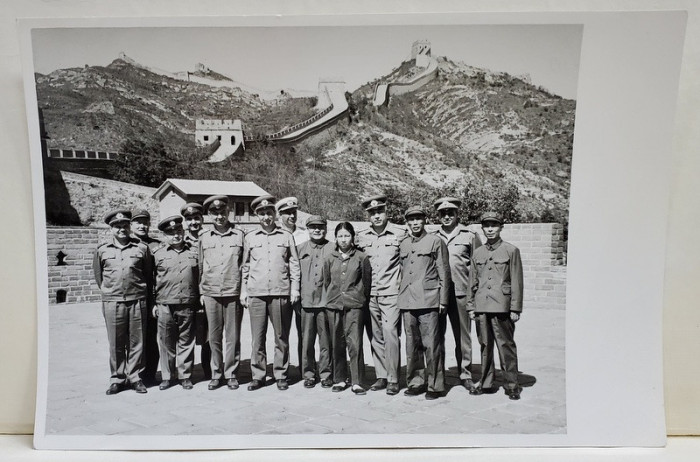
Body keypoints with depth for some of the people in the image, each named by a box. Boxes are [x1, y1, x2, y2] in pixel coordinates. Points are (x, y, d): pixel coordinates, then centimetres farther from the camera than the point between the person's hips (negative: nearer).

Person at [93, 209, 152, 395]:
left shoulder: (142, 248, 4)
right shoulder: (102, 250, 6)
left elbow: (149, 274, 12)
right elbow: (98, 275, 18)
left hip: (137, 302, 0)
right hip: (112, 302, 1)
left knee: (136, 342, 5)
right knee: (115, 344, 6)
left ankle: (135, 377, 17)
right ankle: (117, 379, 18)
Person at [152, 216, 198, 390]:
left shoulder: (194, 252, 8)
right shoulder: (158, 253, 5)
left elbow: (199, 278, 12)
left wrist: (199, 301, 8)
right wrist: (153, 304, 5)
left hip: (188, 306, 1)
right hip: (165, 306, -1)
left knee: (186, 342, 7)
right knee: (166, 343, 6)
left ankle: (185, 376, 18)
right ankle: (167, 376, 19)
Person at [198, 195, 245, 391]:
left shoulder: (239, 235, 5)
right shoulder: (204, 237, 9)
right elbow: (200, 266, 14)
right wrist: (201, 291, 9)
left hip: (233, 293, -1)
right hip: (211, 293, 1)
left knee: (233, 336, 3)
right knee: (214, 337, 6)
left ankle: (231, 374, 16)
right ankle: (216, 374, 19)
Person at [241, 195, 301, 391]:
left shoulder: (286, 237, 8)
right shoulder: (250, 237, 11)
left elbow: (294, 265, 9)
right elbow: (245, 266, 14)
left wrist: (295, 288, 1)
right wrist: (243, 290, 8)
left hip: (281, 293, -1)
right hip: (256, 293, 1)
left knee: (281, 337, 5)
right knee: (257, 337, 4)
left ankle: (281, 375, 16)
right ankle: (257, 376, 14)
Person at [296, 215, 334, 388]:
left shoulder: (332, 249, 4)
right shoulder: (300, 249, 10)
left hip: (326, 301, -1)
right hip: (306, 301, 2)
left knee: (326, 341, 4)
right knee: (307, 340, 5)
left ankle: (326, 374, 17)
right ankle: (309, 374, 18)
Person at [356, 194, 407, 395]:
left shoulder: (400, 234, -4)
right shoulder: (361, 237, 6)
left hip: (391, 294, -4)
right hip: (369, 295, 4)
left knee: (390, 334, -9)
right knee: (375, 336, 8)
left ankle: (393, 379, 2)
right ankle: (381, 376, 19)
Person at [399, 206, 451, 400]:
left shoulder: (435, 242, 2)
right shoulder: (403, 245, 15)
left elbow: (444, 273, 0)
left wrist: (443, 300, -5)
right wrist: (401, 298, 15)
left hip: (428, 302, -4)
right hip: (407, 302, 5)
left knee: (431, 345, -3)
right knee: (412, 345, 9)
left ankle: (435, 386, 8)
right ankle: (415, 382, 20)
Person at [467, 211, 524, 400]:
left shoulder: (511, 250, 1)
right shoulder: (477, 253, 12)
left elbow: (516, 282, -1)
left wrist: (515, 308, -4)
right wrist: (470, 306, 11)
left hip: (501, 306, -4)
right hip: (481, 306, 4)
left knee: (505, 345, 0)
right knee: (485, 345, 10)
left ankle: (512, 385, 12)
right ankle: (486, 383, 20)